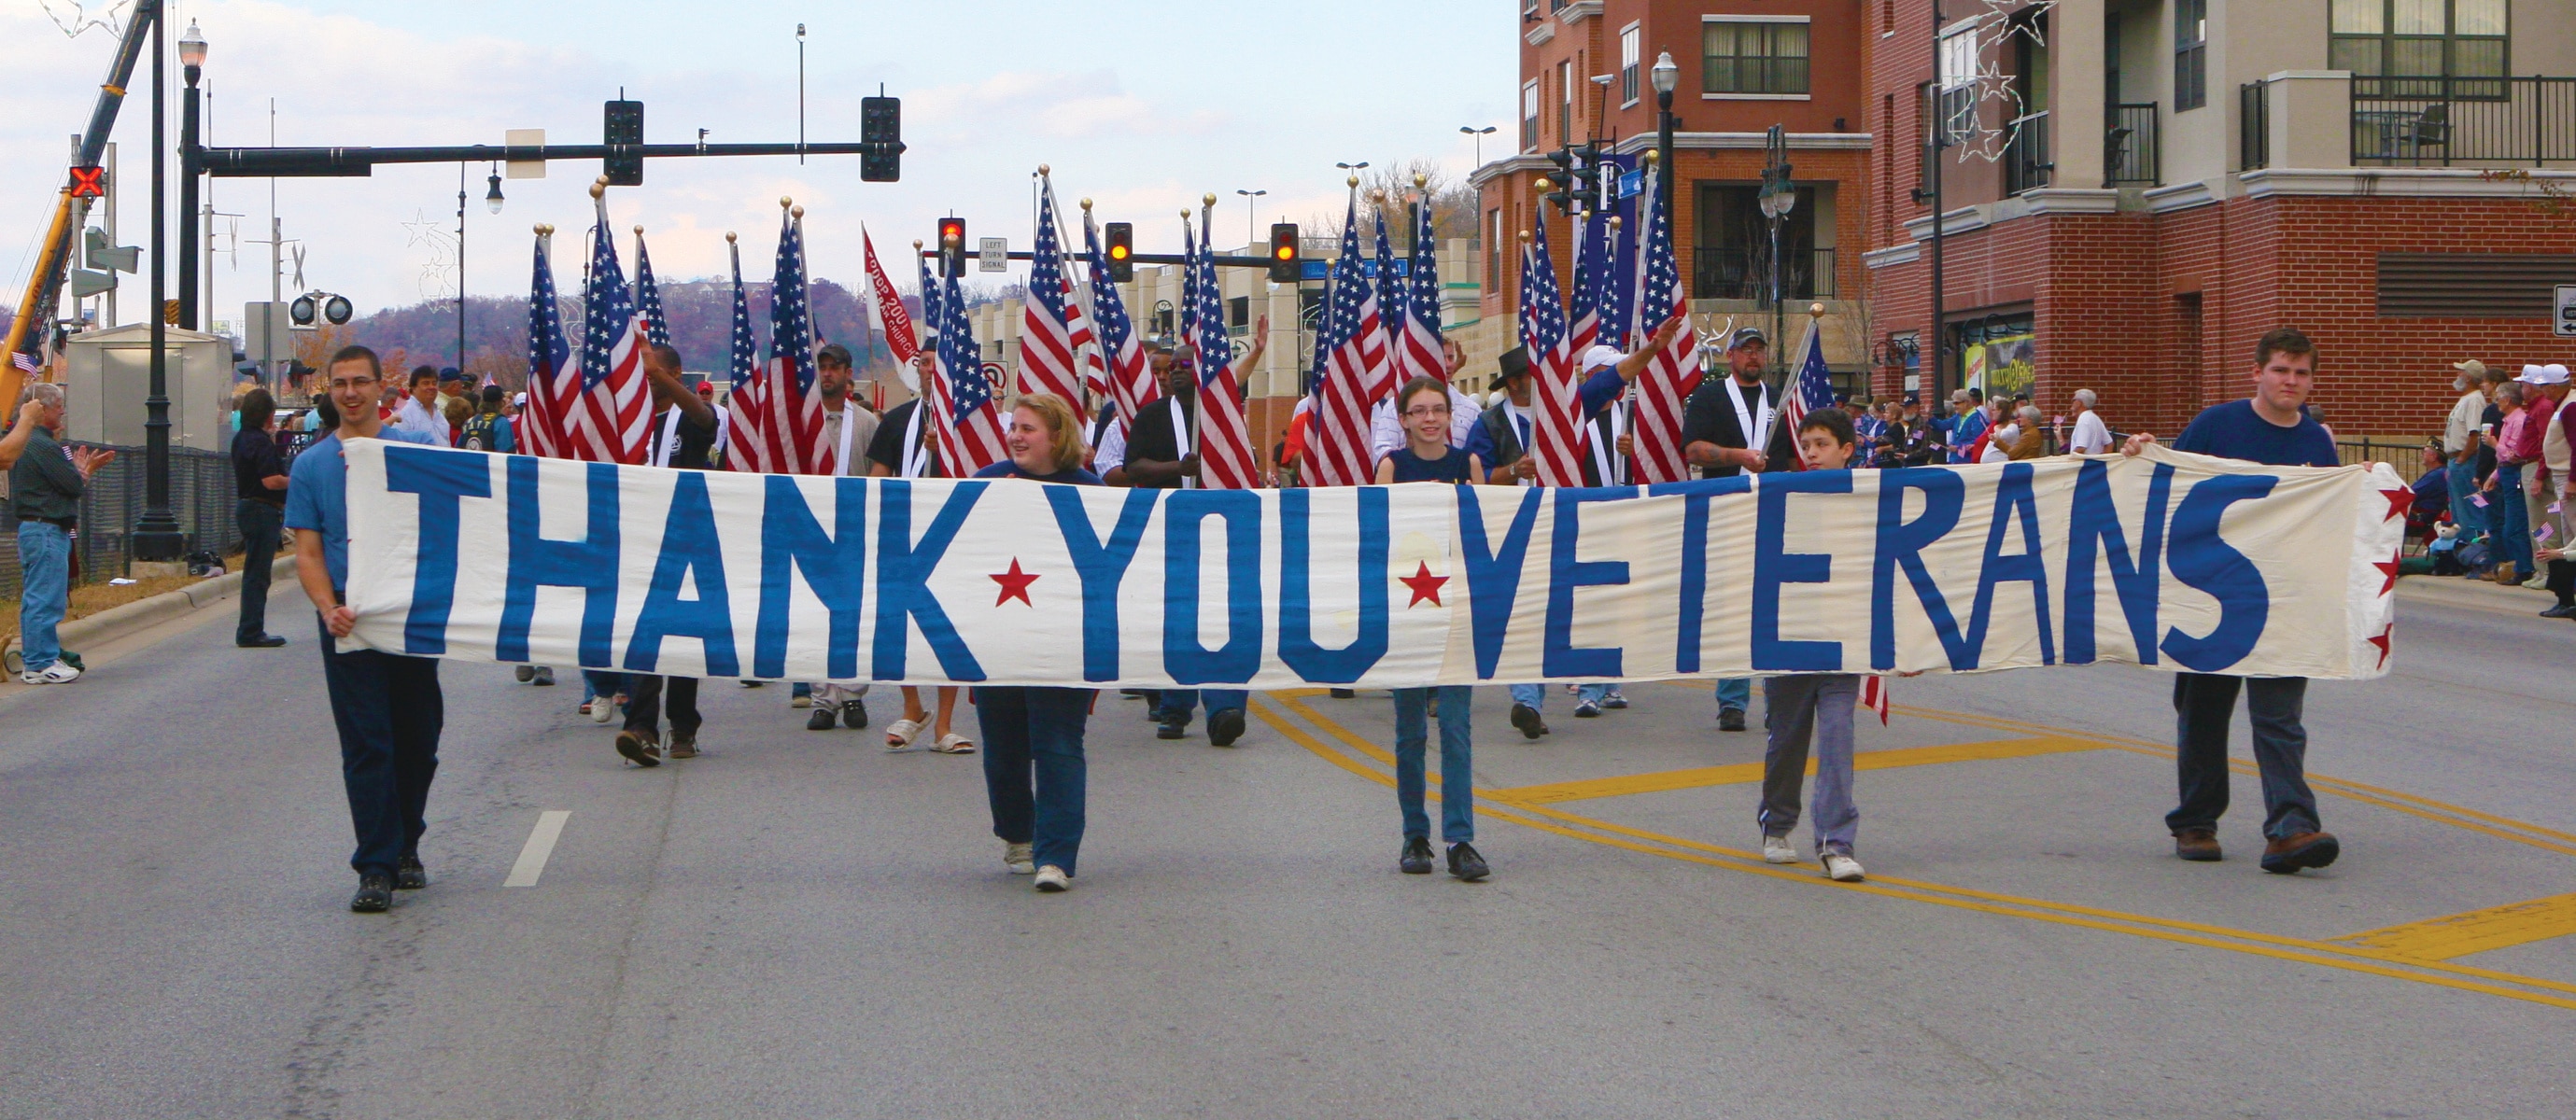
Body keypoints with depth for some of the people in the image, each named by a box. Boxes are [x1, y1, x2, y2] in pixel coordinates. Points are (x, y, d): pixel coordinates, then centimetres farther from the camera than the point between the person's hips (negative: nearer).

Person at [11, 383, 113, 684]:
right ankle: (41, 663, -7)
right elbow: (74, 486, -15)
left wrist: (83, 469, 18)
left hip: (32, 527, 11)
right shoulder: (42, 445, -17)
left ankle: (35, 659, 19)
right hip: (47, 530, -11)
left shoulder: (25, 443, 16)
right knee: (46, 599, -8)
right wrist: (83, 470, 5)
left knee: (35, 599, 14)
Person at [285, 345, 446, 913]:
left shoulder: (417, 450, 4)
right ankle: (377, 867, -5)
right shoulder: (310, 466, 6)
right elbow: (307, 553, 2)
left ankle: (405, 845, 26)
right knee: (366, 744, -5)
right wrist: (329, 608, -14)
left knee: (418, 739, 8)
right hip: (349, 626, -1)